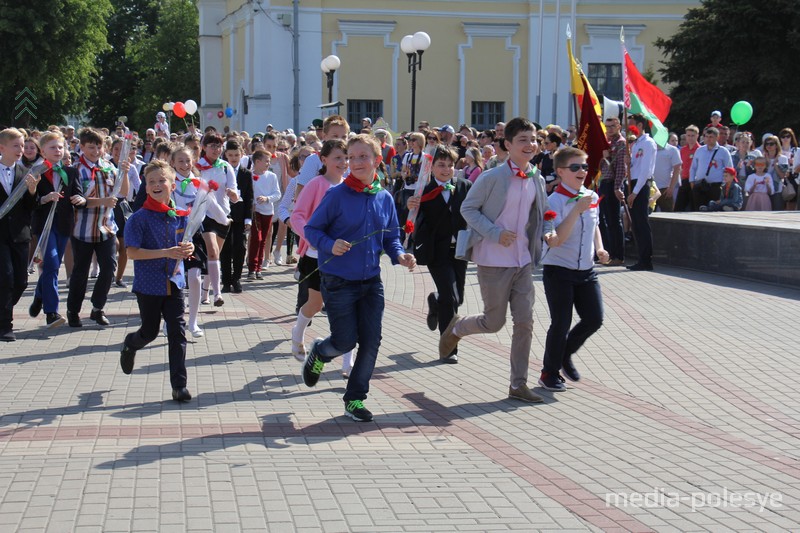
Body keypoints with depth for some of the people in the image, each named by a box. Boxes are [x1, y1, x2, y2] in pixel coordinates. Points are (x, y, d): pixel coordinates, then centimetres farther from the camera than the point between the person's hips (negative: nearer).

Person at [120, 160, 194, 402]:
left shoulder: (179, 216, 4)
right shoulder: (139, 218, -11)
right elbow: (132, 252, -17)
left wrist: (187, 249, -9)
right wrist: (166, 252, -25)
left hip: (174, 283, 3)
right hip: (149, 285, -3)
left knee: (177, 333, -2)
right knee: (150, 332, 11)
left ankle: (179, 385, 4)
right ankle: (129, 345, 46)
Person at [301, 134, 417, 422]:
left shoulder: (385, 199, 3)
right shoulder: (337, 195, -10)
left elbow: (391, 237, 12)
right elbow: (311, 229, -6)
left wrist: (400, 255, -8)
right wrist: (330, 245, -25)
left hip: (371, 282, 4)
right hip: (338, 282, -4)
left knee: (371, 341, 1)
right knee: (345, 341, 1)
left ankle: (355, 398, 16)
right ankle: (319, 352, 37)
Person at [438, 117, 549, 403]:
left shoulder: (538, 180, 5)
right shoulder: (492, 178, -13)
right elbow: (468, 208, -9)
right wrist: (495, 234, -19)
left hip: (523, 261, 6)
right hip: (494, 261, -5)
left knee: (525, 322, 2)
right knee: (494, 322, 3)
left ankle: (518, 383, 11)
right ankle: (456, 329, 35)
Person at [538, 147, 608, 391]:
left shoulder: (592, 197, 6)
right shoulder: (555, 201, -15)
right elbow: (555, 240, -25)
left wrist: (599, 248, 7)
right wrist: (576, 210, -30)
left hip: (586, 270, 6)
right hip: (559, 271, -6)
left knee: (594, 319, 4)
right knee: (561, 323, -3)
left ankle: (565, 355, 29)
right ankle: (550, 373, 16)